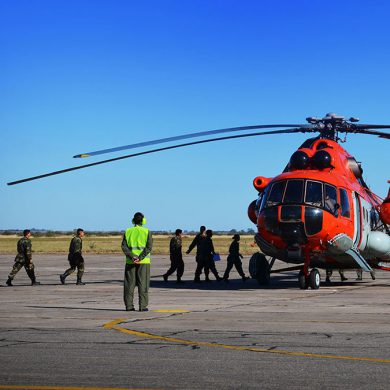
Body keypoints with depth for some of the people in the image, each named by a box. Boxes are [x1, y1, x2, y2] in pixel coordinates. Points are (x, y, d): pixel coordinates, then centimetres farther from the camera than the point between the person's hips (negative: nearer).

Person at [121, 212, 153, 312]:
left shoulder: (128, 231, 6)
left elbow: (124, 246, -3)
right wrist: (140, 258, -15)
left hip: (130, 261, 2)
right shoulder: (147, 232, -1)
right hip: (143, 262, -2)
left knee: (129, 284, 6)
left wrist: (132, 257, -11)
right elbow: (149, 247, -11)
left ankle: (129, 306, 5)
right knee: (143, 284, 0)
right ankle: (143, 306, -3)